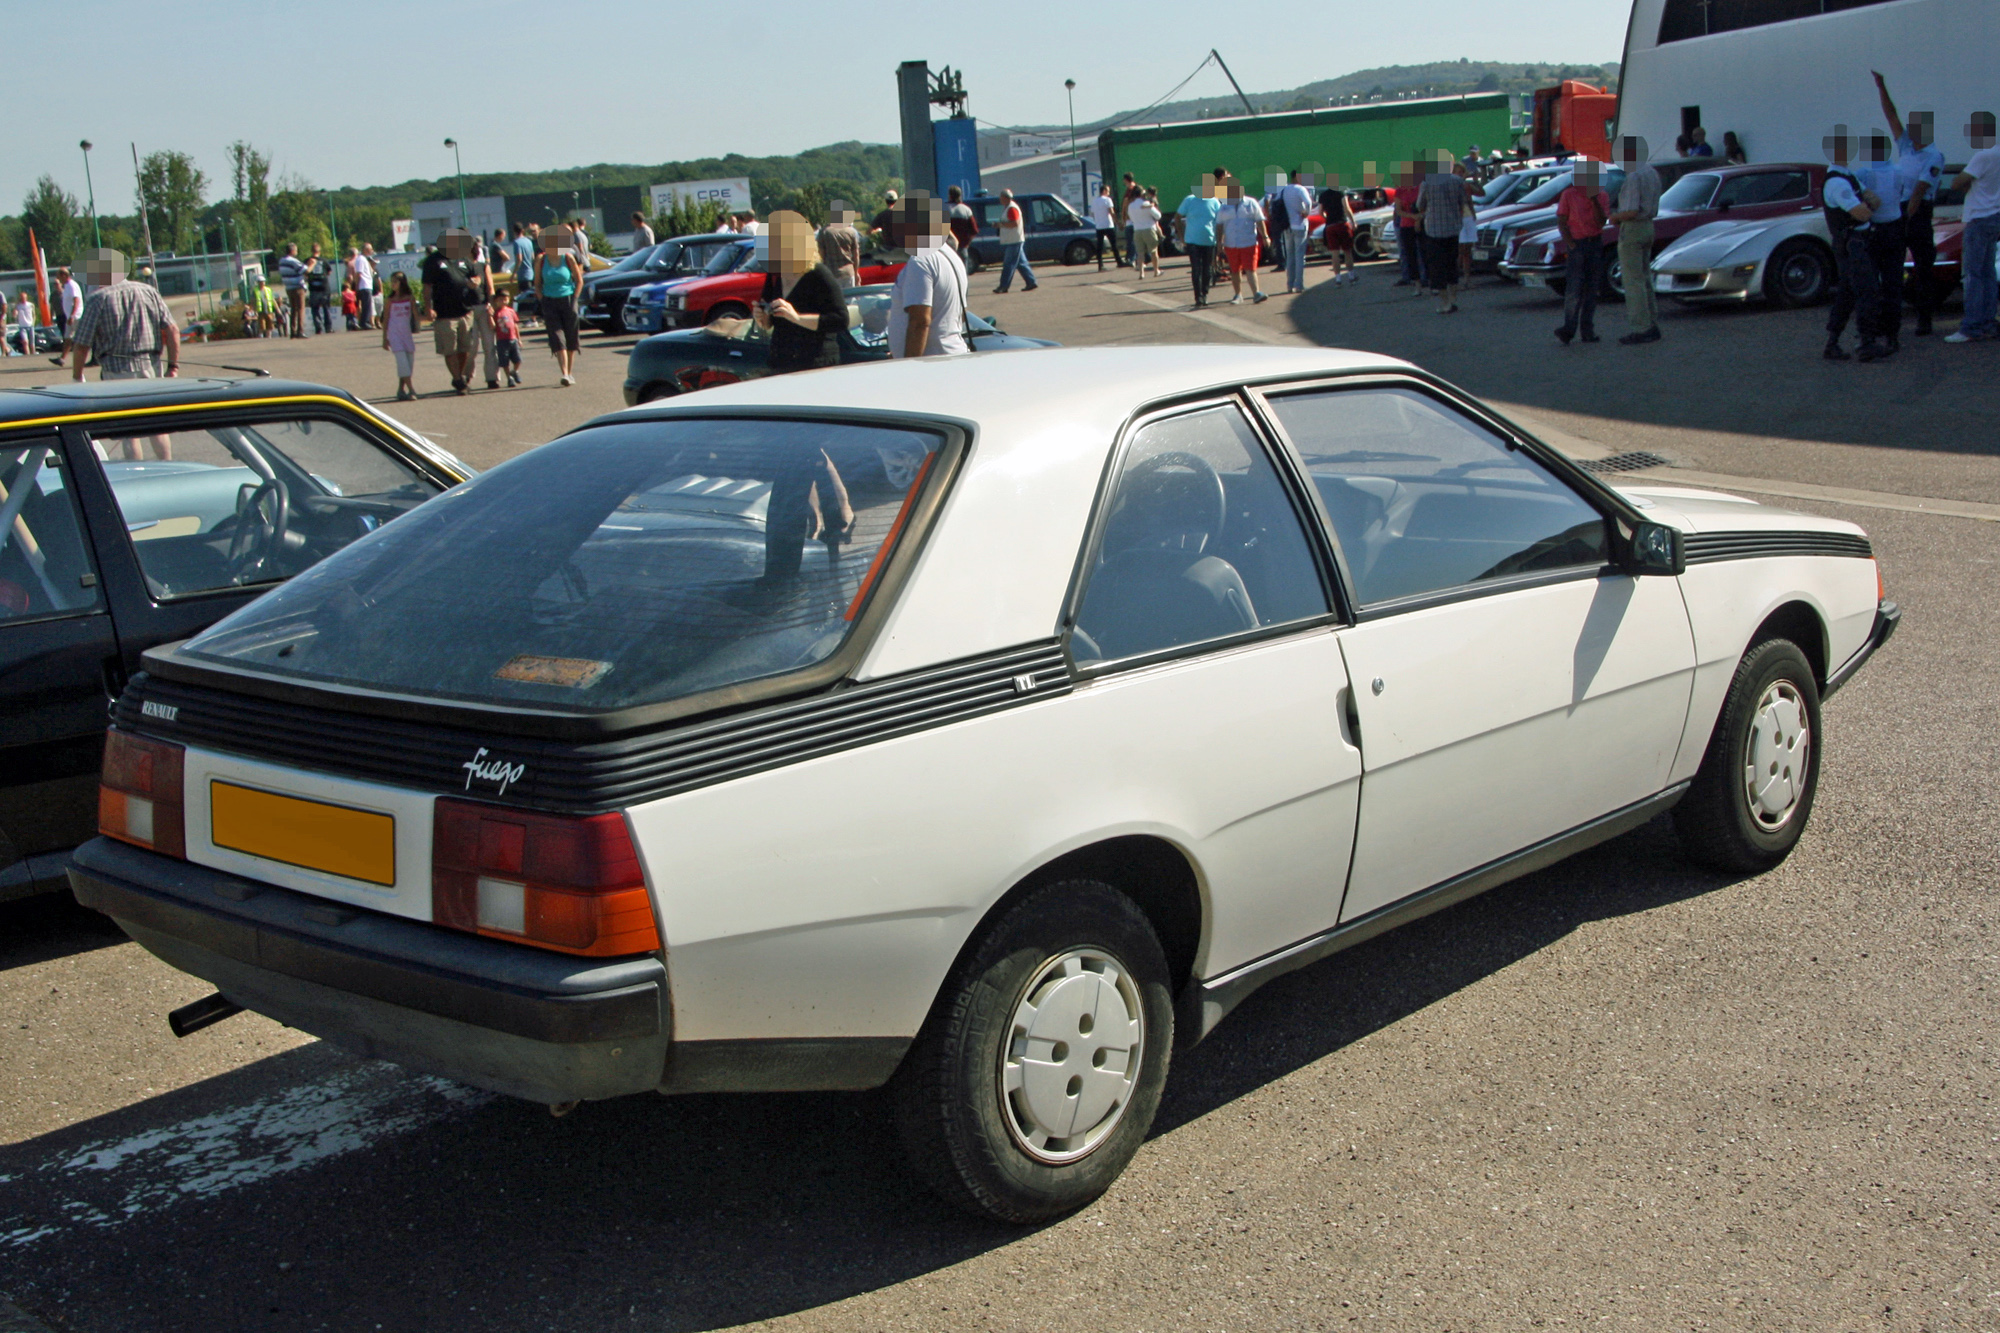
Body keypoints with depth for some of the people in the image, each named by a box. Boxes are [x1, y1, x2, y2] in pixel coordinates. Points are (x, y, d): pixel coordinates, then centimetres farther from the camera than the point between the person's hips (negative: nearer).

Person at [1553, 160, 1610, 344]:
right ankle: (1568, 329, -13)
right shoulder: (1569, 195, 2)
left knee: (1591, 289, 5)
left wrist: (1594, 200, -13)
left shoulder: (1602, 196, 8)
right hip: (1577, 244, -3)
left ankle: (1587, 330, 9)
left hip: (1596, 244, 3)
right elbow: (1561, 223, -1)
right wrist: (1570, 244, -12)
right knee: (1574, 289, -12)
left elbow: (1601, 222, -4)